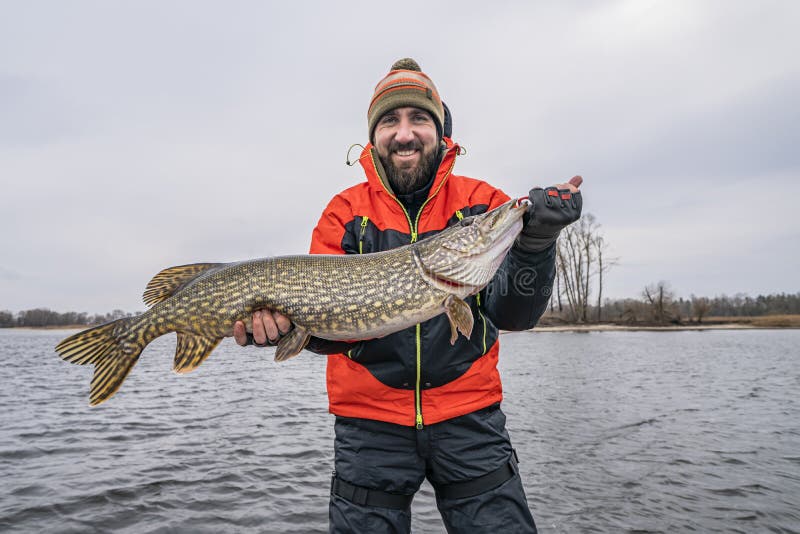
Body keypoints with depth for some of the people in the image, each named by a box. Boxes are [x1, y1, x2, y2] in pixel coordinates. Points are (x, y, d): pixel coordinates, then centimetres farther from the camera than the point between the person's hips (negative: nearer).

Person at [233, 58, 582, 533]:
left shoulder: (483, 203, 0)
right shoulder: (344, 212, 0)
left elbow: (513, 315, -9)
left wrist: (535, 241, -26)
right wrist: (289, 319, -26)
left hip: (469, 413, 1)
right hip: (370, 418, 0)